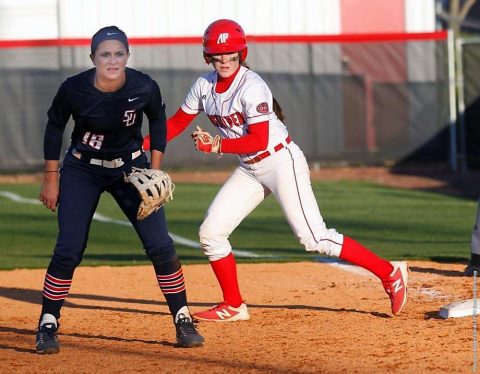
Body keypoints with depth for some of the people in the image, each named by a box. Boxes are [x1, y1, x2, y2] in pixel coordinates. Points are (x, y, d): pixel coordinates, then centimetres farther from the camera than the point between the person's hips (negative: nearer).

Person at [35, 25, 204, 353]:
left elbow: (158, 120, 1)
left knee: (160, 245, -5)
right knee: (68, 250, -9)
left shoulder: (144, 87, -20)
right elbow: (55, 127, -4)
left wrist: (155, 171, -2)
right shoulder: (74, 89, -22)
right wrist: (52, 178, -1)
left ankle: (184, 322, 7)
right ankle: (47, 327, 3)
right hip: (82, 172, -1)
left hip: (131, 168, 1)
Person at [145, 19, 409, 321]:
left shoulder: (252, 87, -21)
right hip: (250, 170, 8)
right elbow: (177, 123, 9)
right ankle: (234, 307, 15)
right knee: (211, 232, 2)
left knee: (314, 237, -14)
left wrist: (217, 145, -27)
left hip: (282, 162, -8)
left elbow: (259, 141, -24)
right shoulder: (204, 86, 1)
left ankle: (390, 273, -8)